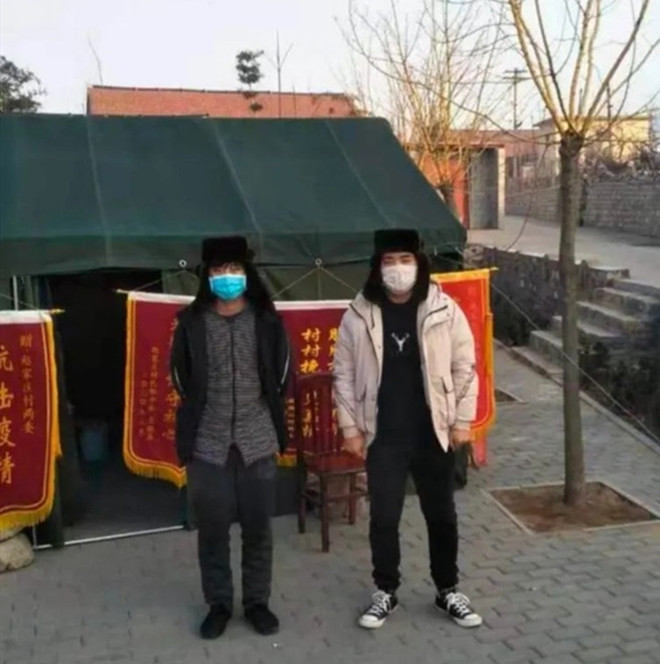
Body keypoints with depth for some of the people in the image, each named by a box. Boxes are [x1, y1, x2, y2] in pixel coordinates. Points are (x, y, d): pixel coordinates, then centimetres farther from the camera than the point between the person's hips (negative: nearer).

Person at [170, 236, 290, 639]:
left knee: (258, 528, 9)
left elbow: (281, 373, 9)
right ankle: (219, 604, 25)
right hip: (208, 444, 0)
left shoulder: (266, 320, 0)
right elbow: (181, 379, 9)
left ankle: (258, 602, 25)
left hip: (258, 441, 0)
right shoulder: (191, 323, -1)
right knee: (212, 529, 9)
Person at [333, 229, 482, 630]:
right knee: (383, 519, 8)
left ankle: (448, 592, 32)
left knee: (442, 516, 13)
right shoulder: (359, 315, -4)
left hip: (434, 434, 0)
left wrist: (462, 421, -2)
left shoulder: (444, 310, -5)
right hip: (383, 438, 0)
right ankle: (386, 593, 28)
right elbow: (344, 374, 1)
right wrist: (350, 426, -2)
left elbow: (465, 367, 0)